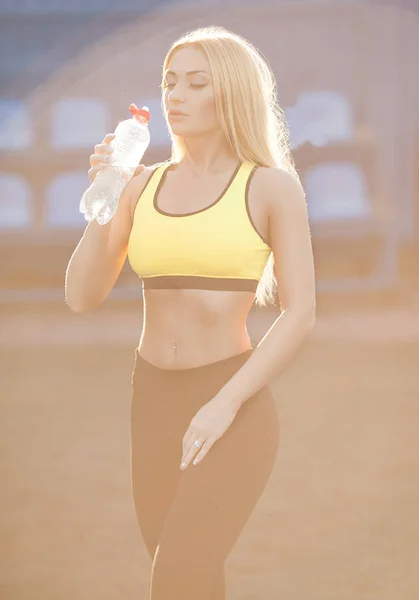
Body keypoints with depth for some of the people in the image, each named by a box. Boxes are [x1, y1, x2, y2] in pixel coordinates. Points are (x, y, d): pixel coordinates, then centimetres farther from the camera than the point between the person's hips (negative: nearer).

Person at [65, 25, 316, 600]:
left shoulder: (273, 186, -6)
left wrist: (224, 406, -19)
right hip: (155, 406, 6)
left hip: (236, 413, -6)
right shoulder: (146, 185, 7)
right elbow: (82, 297, 1)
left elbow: (300, 314, -10)